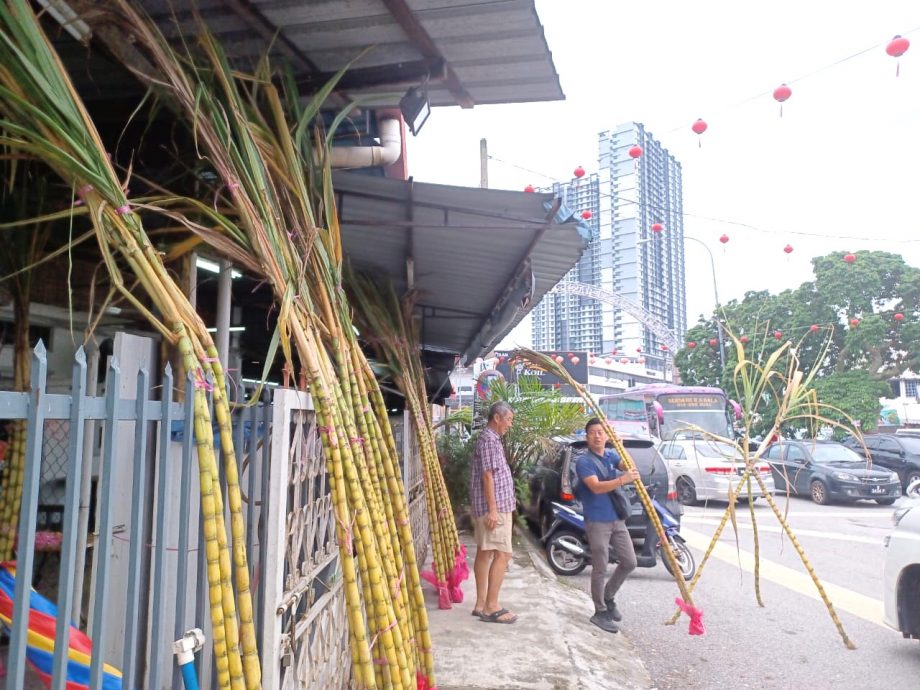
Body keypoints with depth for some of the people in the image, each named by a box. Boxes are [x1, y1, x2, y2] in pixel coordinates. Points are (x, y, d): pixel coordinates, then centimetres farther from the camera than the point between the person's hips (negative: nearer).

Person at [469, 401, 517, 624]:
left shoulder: (491, 439, 18)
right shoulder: (489, 440, -14)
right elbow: (487, 475, -19)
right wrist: (493, 509, -22)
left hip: (495, 507, 10)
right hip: (494, 508, -10)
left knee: (484, 553, 10)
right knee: (502, 554, -8)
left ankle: (481, 604, 16)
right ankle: (491, 607, -4)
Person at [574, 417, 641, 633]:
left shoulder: (611, 456, 10)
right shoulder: (583, 461, -11)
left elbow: (630, 467, -5)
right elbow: (596, 487, -24)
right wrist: (622, 479, -35)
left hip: (617, 520, 7)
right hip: (597, 522, -7)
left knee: (629, 562, 11)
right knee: (600, 569, -2)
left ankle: (608, 597, 30)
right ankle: (600, 612, 12)